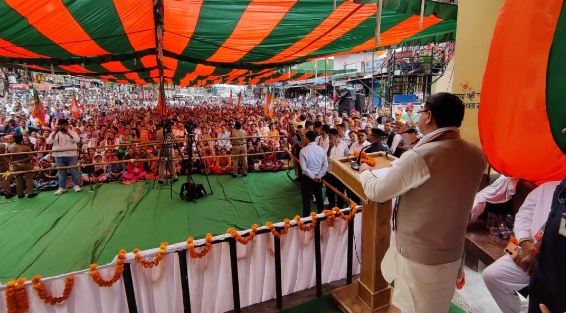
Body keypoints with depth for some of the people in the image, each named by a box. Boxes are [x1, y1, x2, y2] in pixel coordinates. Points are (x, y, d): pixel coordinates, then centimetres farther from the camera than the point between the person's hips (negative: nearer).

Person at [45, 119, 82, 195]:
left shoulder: (72, 132, -1)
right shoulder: (54, 133, 5)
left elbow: (77, 140, -20)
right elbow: (48, 142, -9)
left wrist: (68, 132, -25)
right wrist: (55, 132, -17)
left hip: (71, 155, -2)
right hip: (59, 156, 2)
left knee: (74, 170, 5)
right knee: (61, 172, 10)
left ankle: (76, 185, 18)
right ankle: (62, 187, 17)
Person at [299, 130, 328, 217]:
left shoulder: (303, 151, -15)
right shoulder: (321, 150, -5)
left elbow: (304, 168, -17)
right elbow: (325, 166, -6)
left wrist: (313, 176, -10)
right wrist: (319, 176, -6)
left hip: (307, 178, -3)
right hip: (319, 178, 4)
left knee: (307, 199, 8)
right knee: (319, 198, 19)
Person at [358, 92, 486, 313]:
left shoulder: (419, 157, -27)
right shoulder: (476, 155, -6)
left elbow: (376, 192, -16)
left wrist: (365, 171, 4)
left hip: (417, 256, -6)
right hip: (453, 253, 6)